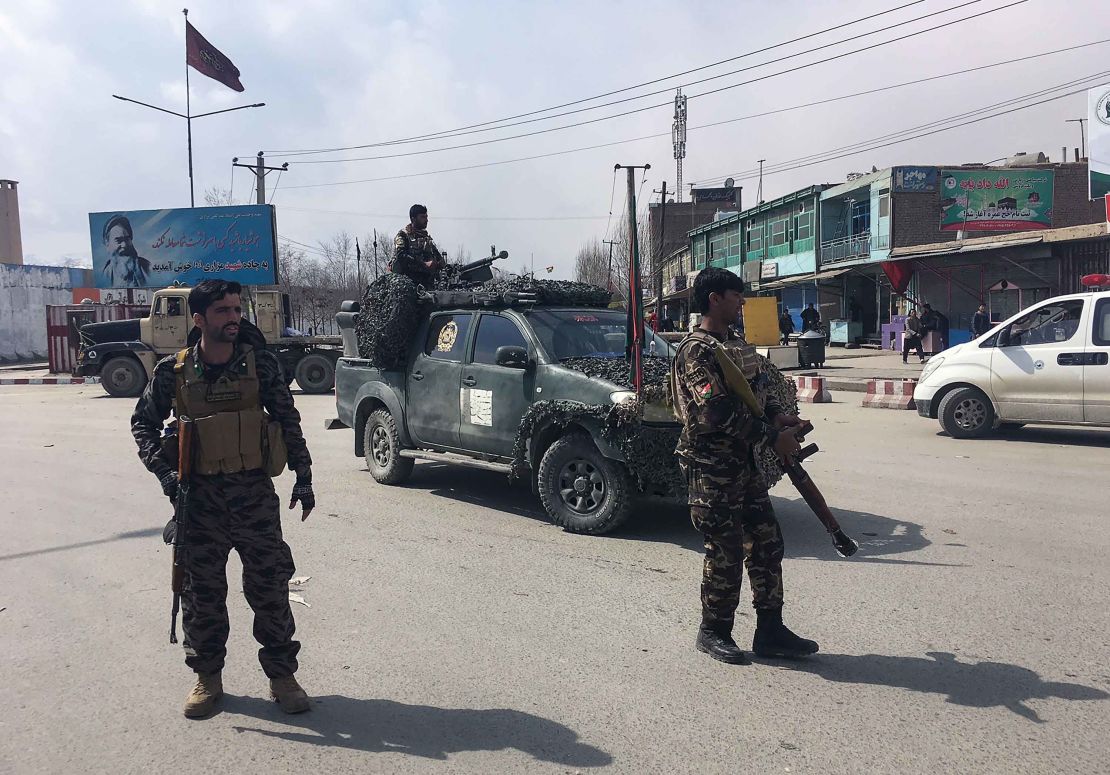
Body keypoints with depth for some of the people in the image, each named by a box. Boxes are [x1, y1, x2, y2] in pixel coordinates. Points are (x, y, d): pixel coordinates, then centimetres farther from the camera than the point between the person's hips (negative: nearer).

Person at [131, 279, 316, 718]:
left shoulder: (259, 363, -4)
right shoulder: (173, 371, -2)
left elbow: (288, 421, 2)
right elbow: (143, 424, 9)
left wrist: (303, 477, 0)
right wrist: (164, 471, -5)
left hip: (254, 492, -1)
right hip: (199, 496, 1)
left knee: (270, 584, 4)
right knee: (202, 590, 11)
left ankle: (281, 673, 19)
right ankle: (207, 676, 28)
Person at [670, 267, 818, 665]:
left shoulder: (737, 344, 14)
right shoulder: (697, 351, -16)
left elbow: (758, 389, 22)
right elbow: (719, 412, -23)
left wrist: (778, 415, 1)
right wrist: (772, 436, -19)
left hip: (744, 461, 9)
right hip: (712, 467, -9)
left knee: (767, 543, 11)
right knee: (725, 552, 0)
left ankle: (770, 632, 21)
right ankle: (713, 632, 18)